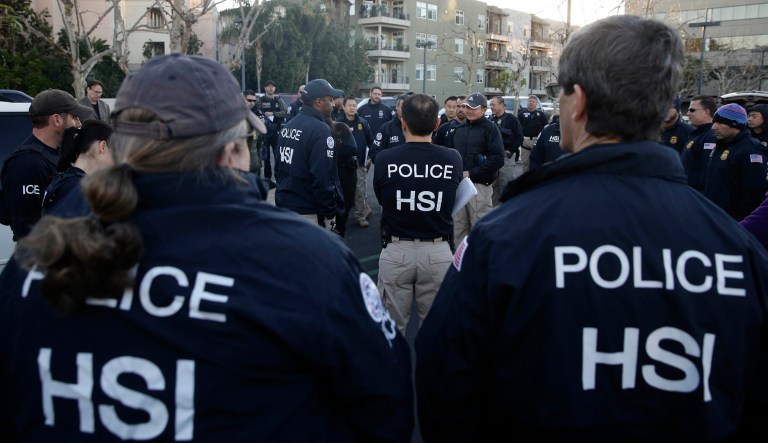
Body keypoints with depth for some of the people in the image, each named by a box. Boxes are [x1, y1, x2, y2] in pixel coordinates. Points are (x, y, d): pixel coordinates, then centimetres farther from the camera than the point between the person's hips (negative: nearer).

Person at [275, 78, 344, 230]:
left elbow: (279, 166, 14)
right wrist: (332, 211, -14)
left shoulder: (288, 126, 9)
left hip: (285, 204, 8)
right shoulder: (320, 130, -18)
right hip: (309, 213, -8)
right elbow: (322, 178, -23)